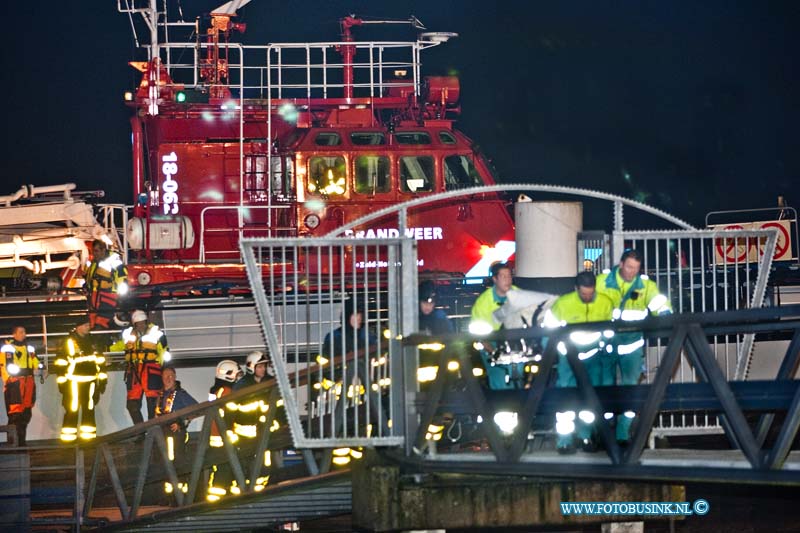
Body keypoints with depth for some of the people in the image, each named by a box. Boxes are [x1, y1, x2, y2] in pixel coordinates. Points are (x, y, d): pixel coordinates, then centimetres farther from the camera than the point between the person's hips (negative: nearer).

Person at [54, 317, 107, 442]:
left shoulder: (91, 341, 15)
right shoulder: (69, 342, -5)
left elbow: (99, 361, 19)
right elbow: (60, 362, -6)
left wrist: (102, 378, 14)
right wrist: (62, 380, -10)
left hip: (90, 382, 6)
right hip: (74, 382, -6)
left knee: (89, 409, 7)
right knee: (72, 410, -8)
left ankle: (88, 436, 12)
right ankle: (68, 436, -6)